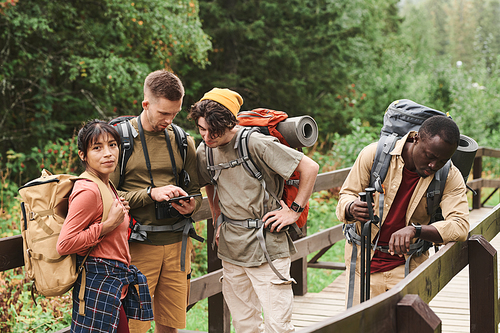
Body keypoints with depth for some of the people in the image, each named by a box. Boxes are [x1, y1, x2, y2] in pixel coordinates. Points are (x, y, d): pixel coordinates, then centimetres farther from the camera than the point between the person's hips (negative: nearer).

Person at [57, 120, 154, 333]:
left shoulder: (107, 186, 13)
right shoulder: (88, 191, -17)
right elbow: (64, 245, -22)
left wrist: (119, 213, 10)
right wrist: (109, 224, -18)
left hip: (117, 283, 10)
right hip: (99, 282, -10)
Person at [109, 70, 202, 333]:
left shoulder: (182, 141, 11)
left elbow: (195, 190, 17)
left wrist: (191, 205, -6)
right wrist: (151, 193, -18)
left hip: (176, 242, 4)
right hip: (137, 244, -4)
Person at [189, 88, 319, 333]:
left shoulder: (254, 143, -16)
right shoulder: (205, 151, 4)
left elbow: (310, 167, -14)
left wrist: (295, 211, -10)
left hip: (267, 244, -6)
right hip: (231, 247, 6)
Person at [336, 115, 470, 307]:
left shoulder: (450, 177, -9)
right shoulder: (375, 154, -13)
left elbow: (460, 226, -22)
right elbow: (346, 196, -5)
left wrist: (415, 230, -39)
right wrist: (351, 208, -32)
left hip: (409, 268, 1)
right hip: (364, 262, 0)